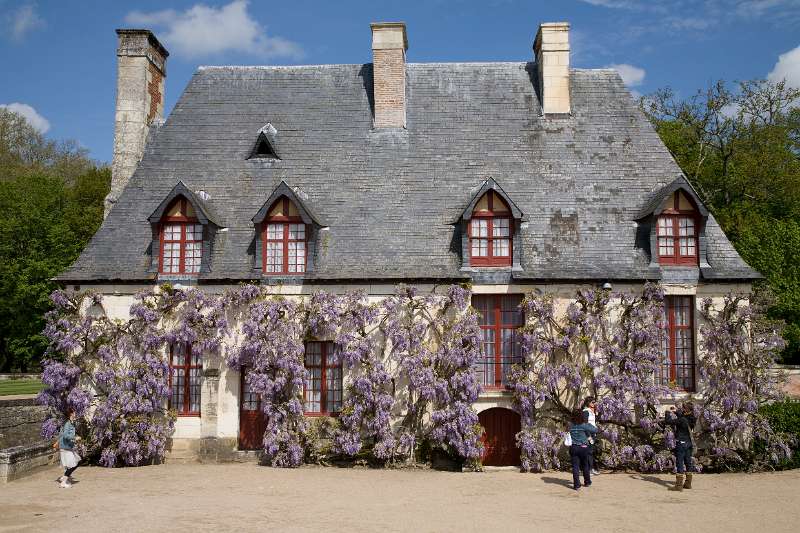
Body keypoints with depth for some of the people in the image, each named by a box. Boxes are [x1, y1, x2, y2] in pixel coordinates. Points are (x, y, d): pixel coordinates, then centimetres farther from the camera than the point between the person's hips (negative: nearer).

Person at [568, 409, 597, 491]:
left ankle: (577, 485, -1)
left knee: (575, 466, 2)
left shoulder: (571, 426, -1)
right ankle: (587, 482, 30)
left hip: (573, 448, 1)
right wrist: (590, 435, 15)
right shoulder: (585, 426, -9)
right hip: (583, 448, -1)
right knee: (585, 465, 16)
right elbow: (595, 430, -5)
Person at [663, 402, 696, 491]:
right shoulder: (690, 418, 1)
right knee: (688, 462, 15)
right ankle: (688, 483, 25)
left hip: (681, 443, -8)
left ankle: (679, 485, -2)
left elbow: (667, 421, -20)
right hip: (689, 443, 8)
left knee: (679, 463, -3)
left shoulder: (682, 420, -22)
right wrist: (675, 411, 23)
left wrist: (668, 413, -6)